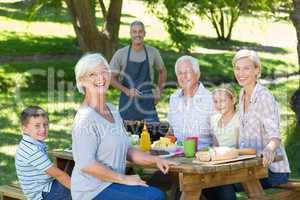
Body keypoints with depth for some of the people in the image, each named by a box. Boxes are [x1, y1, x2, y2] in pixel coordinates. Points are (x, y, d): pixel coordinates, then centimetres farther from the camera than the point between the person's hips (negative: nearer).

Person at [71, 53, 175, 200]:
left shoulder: (112, 111, 13)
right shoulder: (86, 117, -16)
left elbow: (126, 150, 19)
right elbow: (86, 164, -23)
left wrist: (155, 160, 4)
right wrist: (124, 179, -18)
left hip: (111, 184, 8)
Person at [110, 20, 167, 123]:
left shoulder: (153, 52, 2)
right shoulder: (120, 54, -3)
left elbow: (162, 71, 18)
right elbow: (112, 78, 1)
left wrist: (159, 89, 6)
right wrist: (126, 90, -13)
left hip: (147, 101, 1)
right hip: (127, 102, -1)